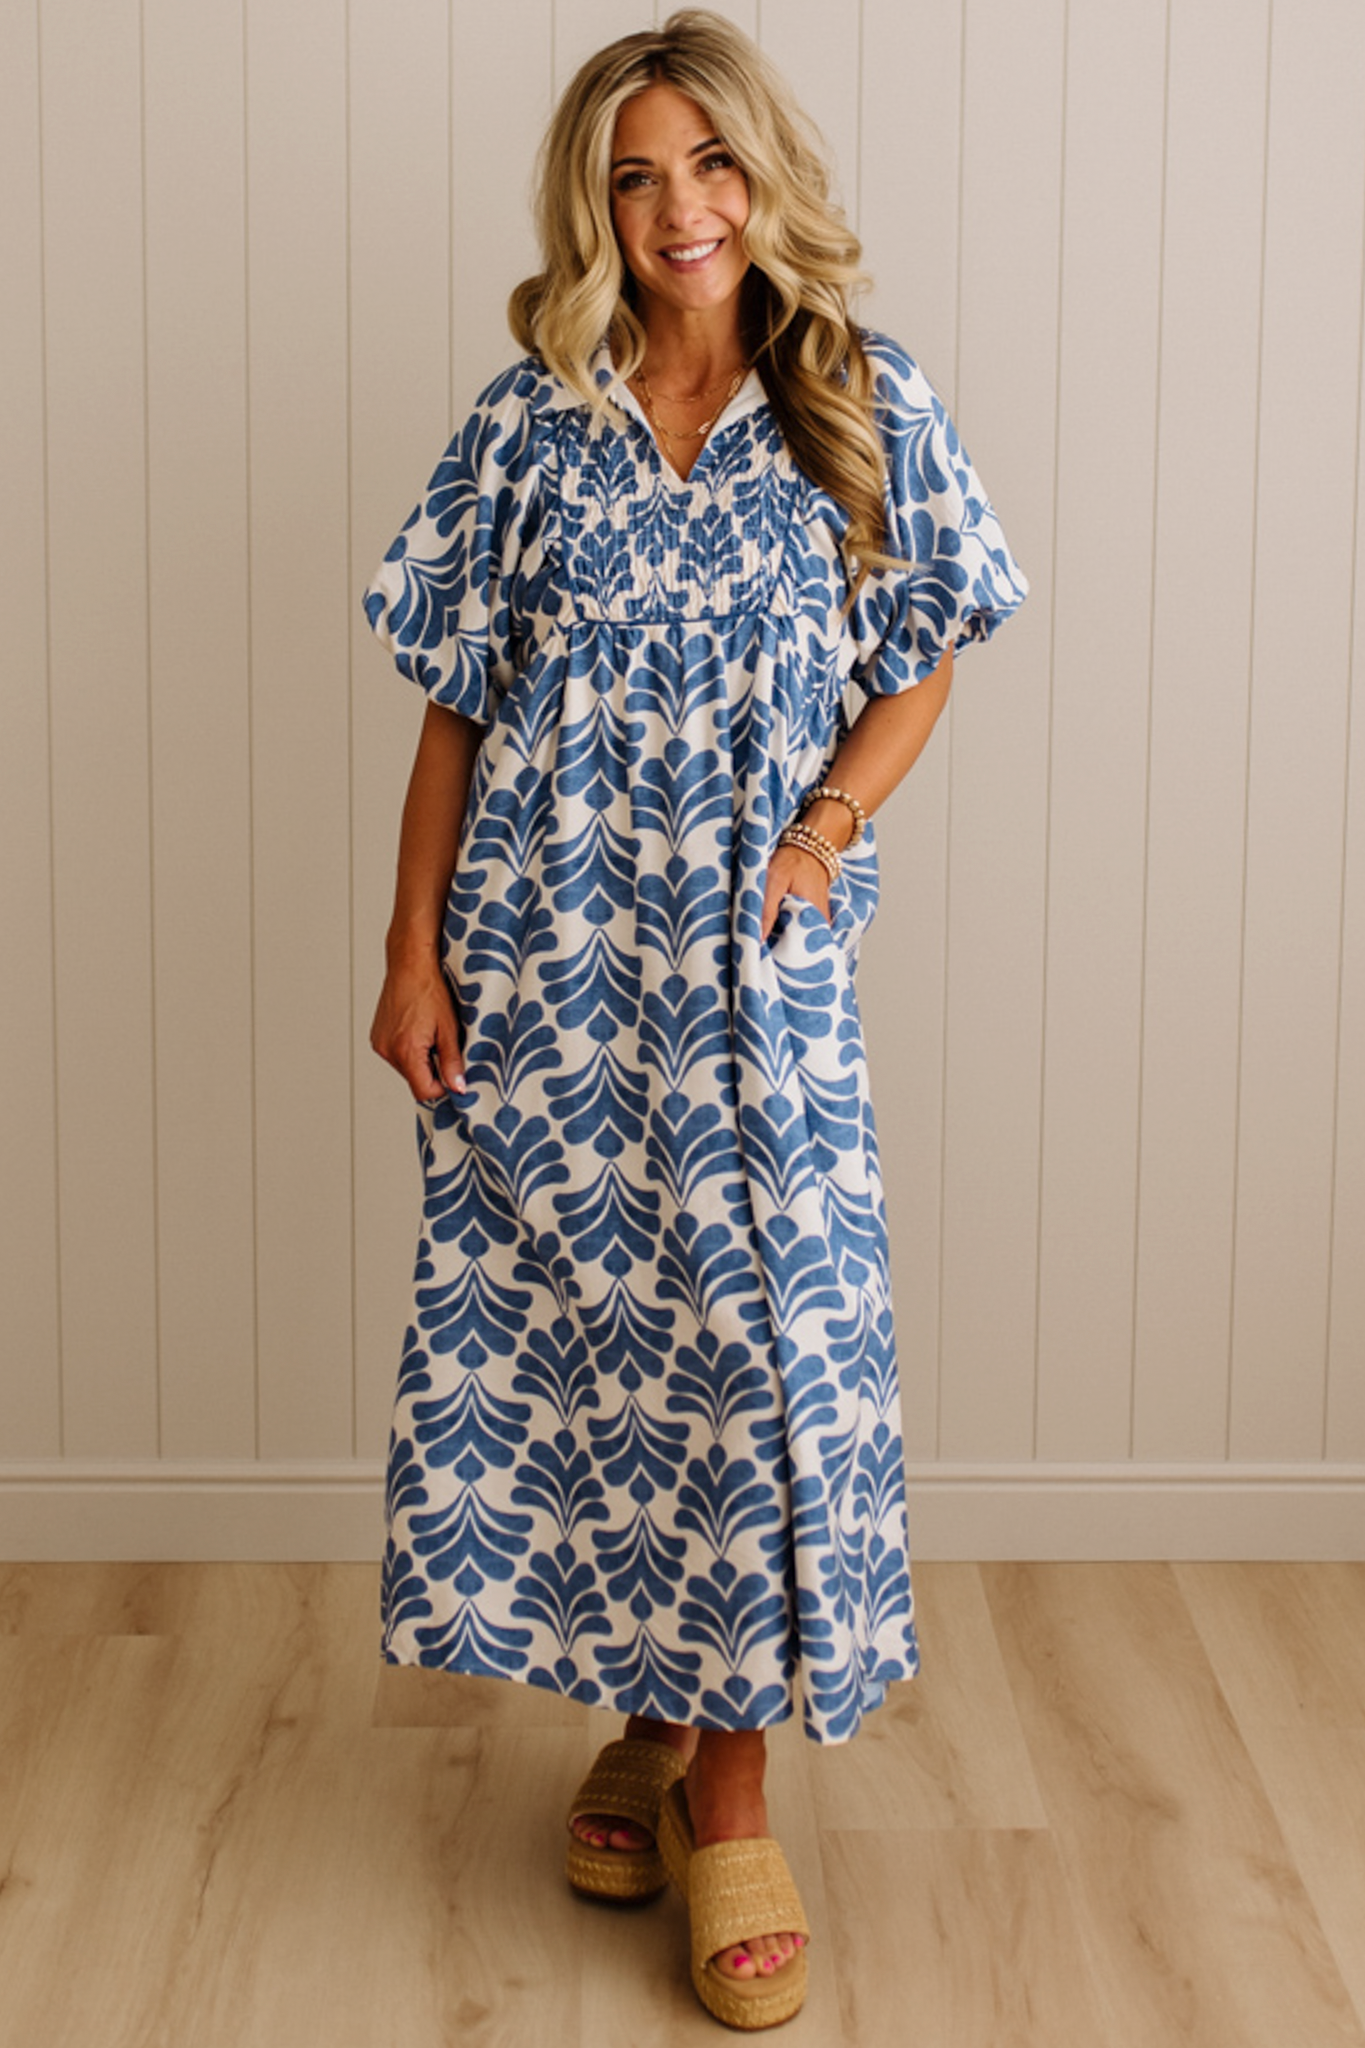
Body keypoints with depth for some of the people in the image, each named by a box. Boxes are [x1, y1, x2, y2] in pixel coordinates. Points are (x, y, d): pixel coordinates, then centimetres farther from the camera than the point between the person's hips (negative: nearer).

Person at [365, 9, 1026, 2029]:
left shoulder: (865, 406, 2)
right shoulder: (531, 420, 3)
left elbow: (918, 671, 6)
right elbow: (456, 706, 4)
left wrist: (815, 841, -10)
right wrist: (412, 948, -1)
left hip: (757, 960, -1)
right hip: (540, 953, 1)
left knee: (757, 1334, -4)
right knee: (576, 1328, 6)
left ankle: (732, 1786, 10)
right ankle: (645, 1719, 26)